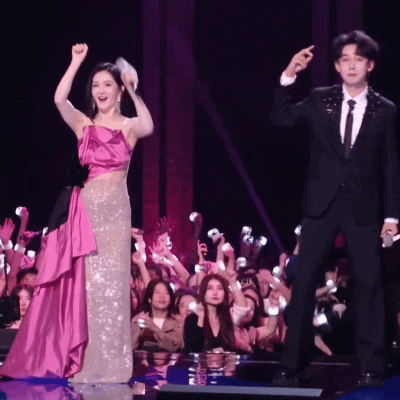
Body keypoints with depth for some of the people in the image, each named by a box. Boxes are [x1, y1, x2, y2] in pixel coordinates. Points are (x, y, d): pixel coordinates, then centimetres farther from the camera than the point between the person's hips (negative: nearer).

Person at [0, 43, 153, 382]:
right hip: (86, 207, 2)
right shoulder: (83, 124, 8)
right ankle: (83, 361, 11)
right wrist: (77, 62, -10)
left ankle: (107, 364, 3)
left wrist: (134, 92, -12)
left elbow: (149, 127, -20)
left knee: (109, 281, -2)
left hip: (114, 209, -2)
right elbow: (60, 100, -11)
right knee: (84, 282, 3)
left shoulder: (129, 126, 4)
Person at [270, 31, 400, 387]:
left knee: (369, 283, 1)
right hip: (322, 202, 1)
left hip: (364, 207, -1)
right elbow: (281, 118, -2)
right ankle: (292, 363, 5)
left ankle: (371, 367, 8)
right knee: (304, 280, 0)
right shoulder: (320, 100, 5)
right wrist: (289, 76, -12)